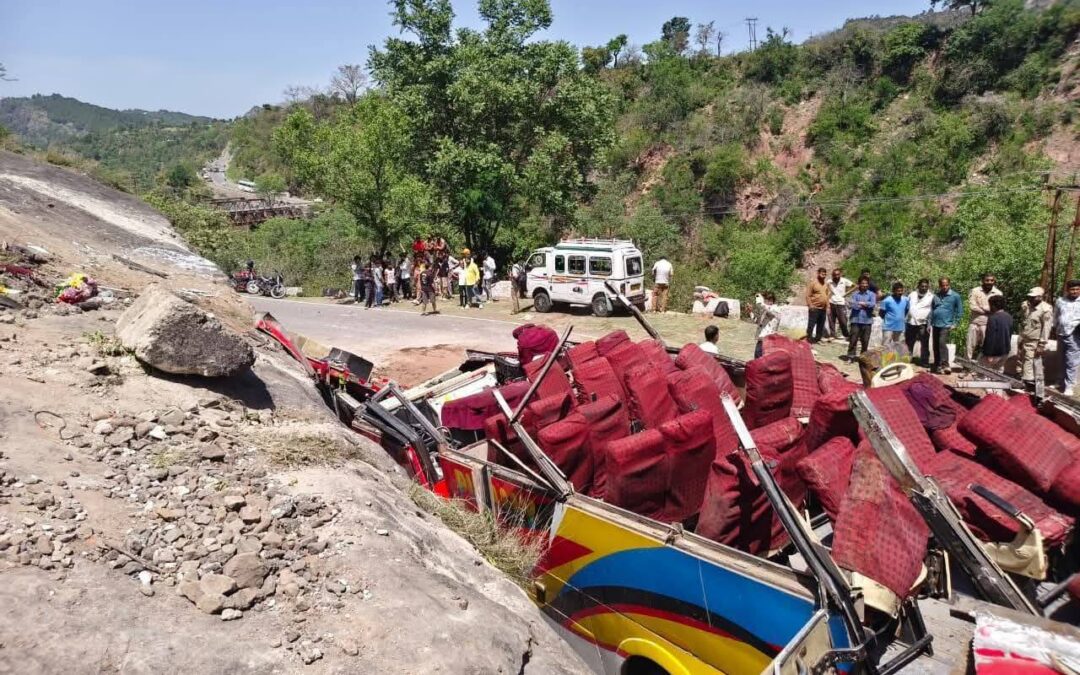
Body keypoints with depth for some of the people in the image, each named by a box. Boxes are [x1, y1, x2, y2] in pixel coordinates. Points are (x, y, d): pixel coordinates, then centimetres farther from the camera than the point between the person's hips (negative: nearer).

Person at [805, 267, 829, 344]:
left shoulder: (825, 284, 14)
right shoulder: (812, 282, -8)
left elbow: (827, 295, 20)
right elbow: (808, 295, -11)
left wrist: (827, 306, 14)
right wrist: (810, 305, -17)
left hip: (823, 309, 7)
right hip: (814, 308, -7)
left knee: (821, 326, 11)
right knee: (811, 325, -5)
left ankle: (818, 339, 20)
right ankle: (809, 340, -2)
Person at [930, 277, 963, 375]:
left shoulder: (955, 296, -3)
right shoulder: (936, 296, 8)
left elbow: (959, 311, 1)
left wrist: (954, 324, -4)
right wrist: (929, 324, 11)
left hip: (946, 325, -5)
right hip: (935, 325, 5)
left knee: (942, 343, -20)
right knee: (935, 346, 10)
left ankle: (945, 365, -20)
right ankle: (937, 365, 20)